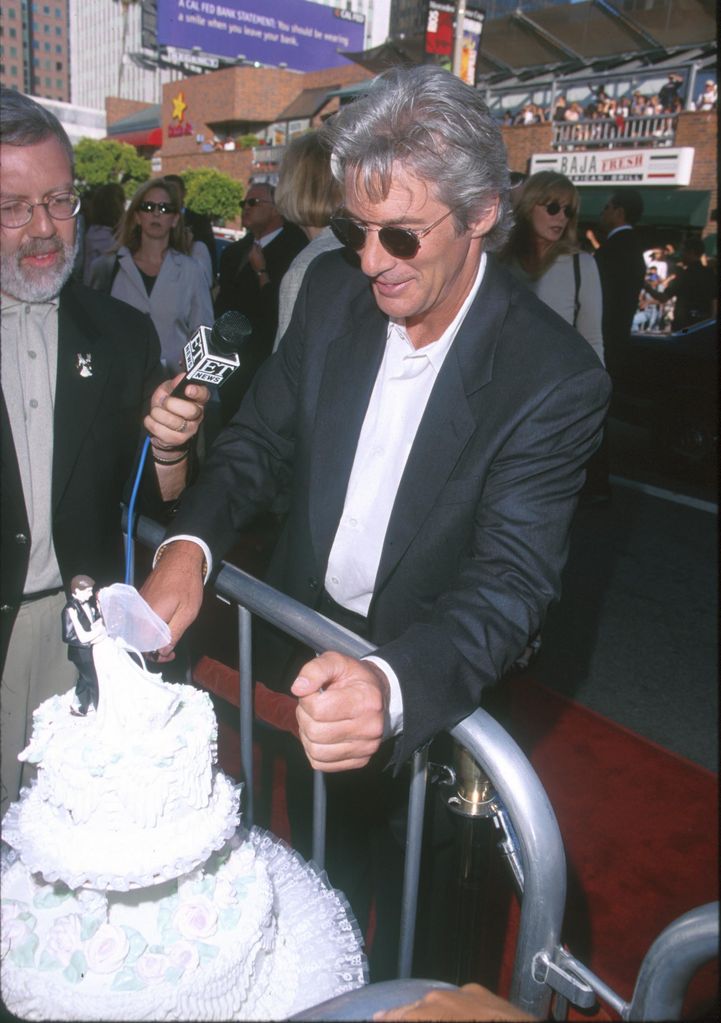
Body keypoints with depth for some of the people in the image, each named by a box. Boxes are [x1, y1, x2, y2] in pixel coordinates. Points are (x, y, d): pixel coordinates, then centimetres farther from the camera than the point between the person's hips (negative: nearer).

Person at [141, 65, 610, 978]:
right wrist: (190, 544, -23)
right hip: (305, 660, 5)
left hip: (432, 691, -4)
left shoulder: (555, 376, -24)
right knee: (316, 879, 30)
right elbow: (261, 438, -3)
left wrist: (391, 687, -48)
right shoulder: (332, 291, -9)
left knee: (416, 914, 22)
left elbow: (513, 581, -29)